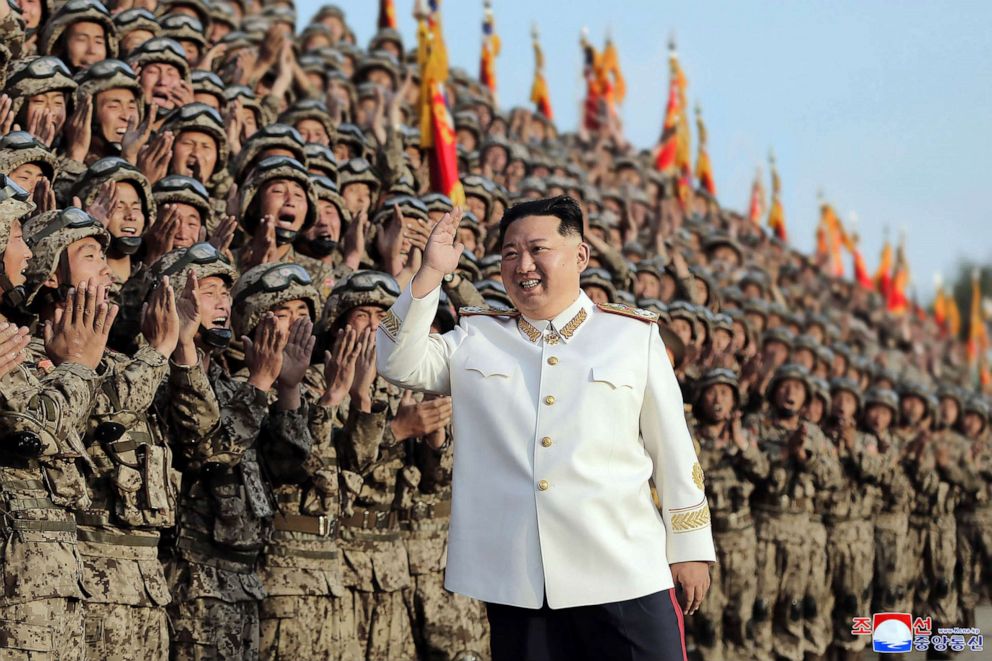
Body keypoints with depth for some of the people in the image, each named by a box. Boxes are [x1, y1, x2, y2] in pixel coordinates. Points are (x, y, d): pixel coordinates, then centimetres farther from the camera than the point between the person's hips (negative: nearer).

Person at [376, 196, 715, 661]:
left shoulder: (634, 334, 6)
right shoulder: (475, 339, 12)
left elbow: (673, 451, 7)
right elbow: (399, 364, -1)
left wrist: (690, 549, 7)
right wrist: (430, 274, -9)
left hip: (624, 575, -1)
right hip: (514, 582, 2)